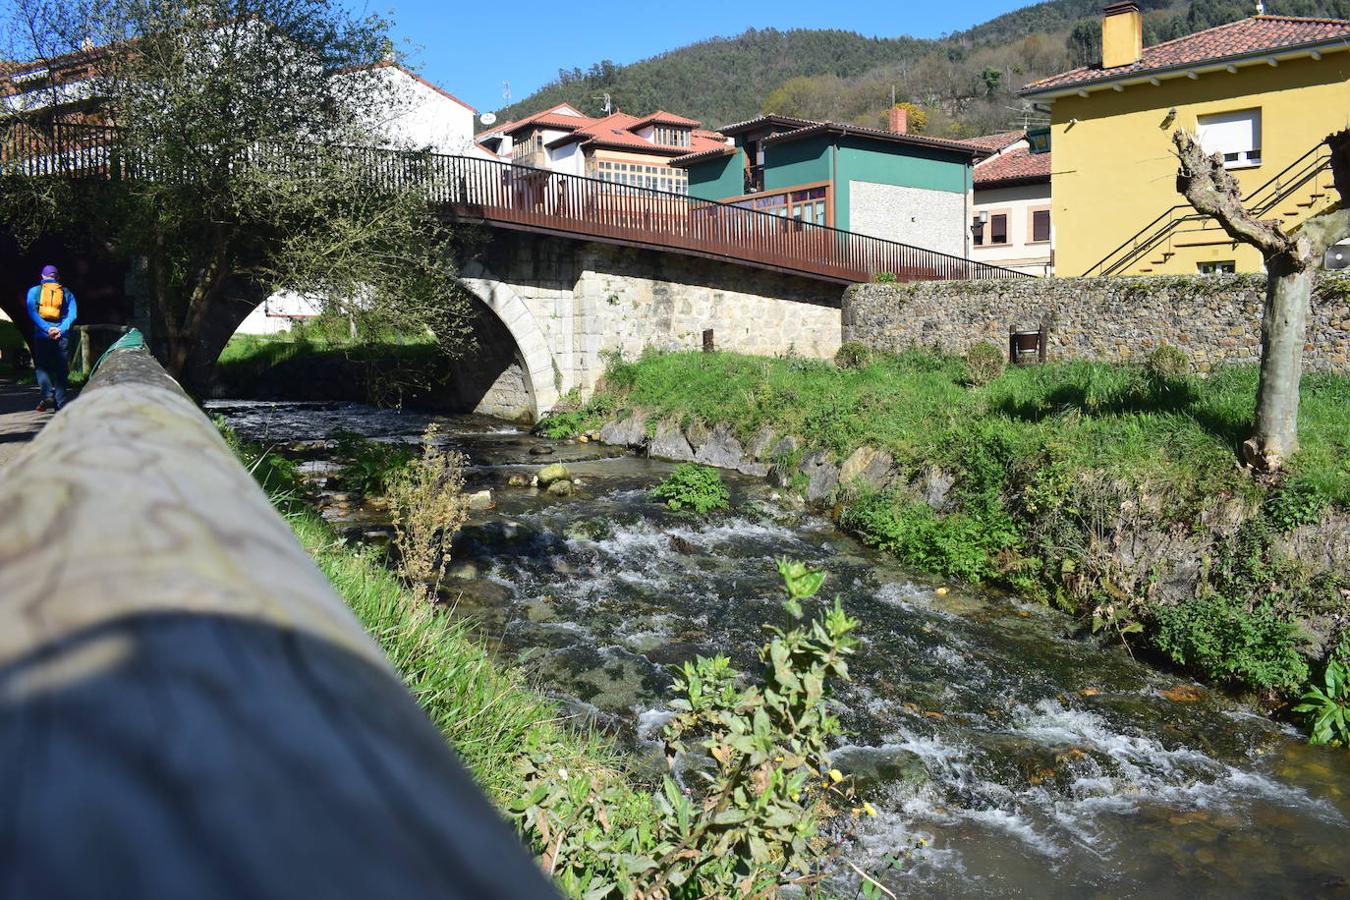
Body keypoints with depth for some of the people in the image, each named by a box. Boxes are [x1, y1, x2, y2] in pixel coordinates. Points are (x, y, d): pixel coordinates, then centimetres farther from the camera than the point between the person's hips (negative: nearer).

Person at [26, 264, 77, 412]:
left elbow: (32, 312, -4)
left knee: (41, 367, 6)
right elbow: (72, 314, 0)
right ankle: (60, 403, 1)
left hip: (41, 335, -1)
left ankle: (48, 396, -16)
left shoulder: (34, 291, 9)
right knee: (60, 369, 5)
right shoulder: (67, 293, 12)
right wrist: (61, 329, -8)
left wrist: (47, 329, -11)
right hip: (62, 336, 1)